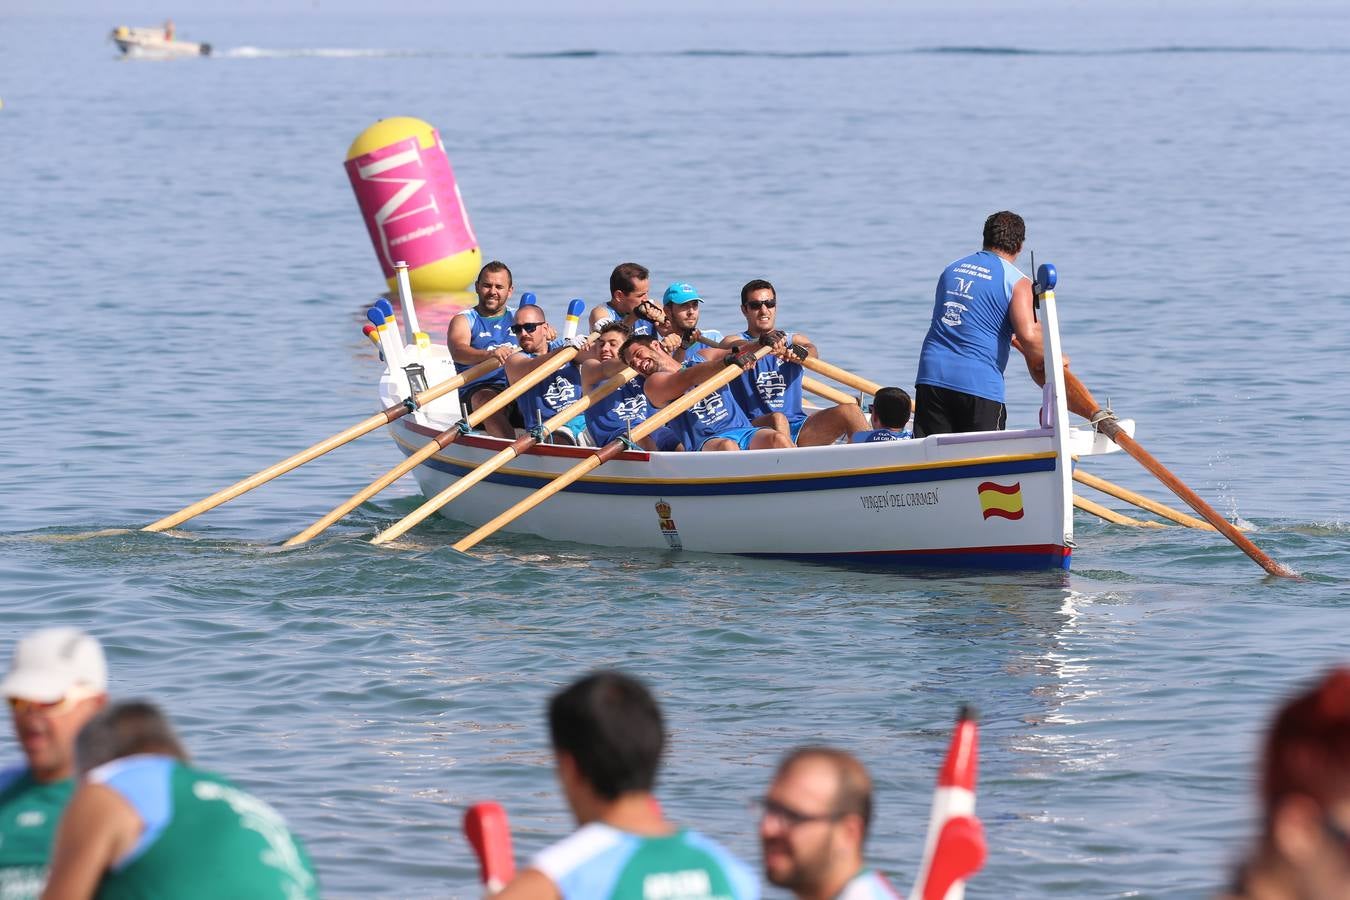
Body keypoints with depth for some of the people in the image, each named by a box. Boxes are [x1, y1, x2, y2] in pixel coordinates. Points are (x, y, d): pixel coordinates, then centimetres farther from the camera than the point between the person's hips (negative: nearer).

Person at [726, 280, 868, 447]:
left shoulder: (795, 342, 18)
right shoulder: (735, 342, 8)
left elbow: (812, 350, -5)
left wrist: (800, 353, -31)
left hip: (798, 431, 3)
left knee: (850, 411, -17)